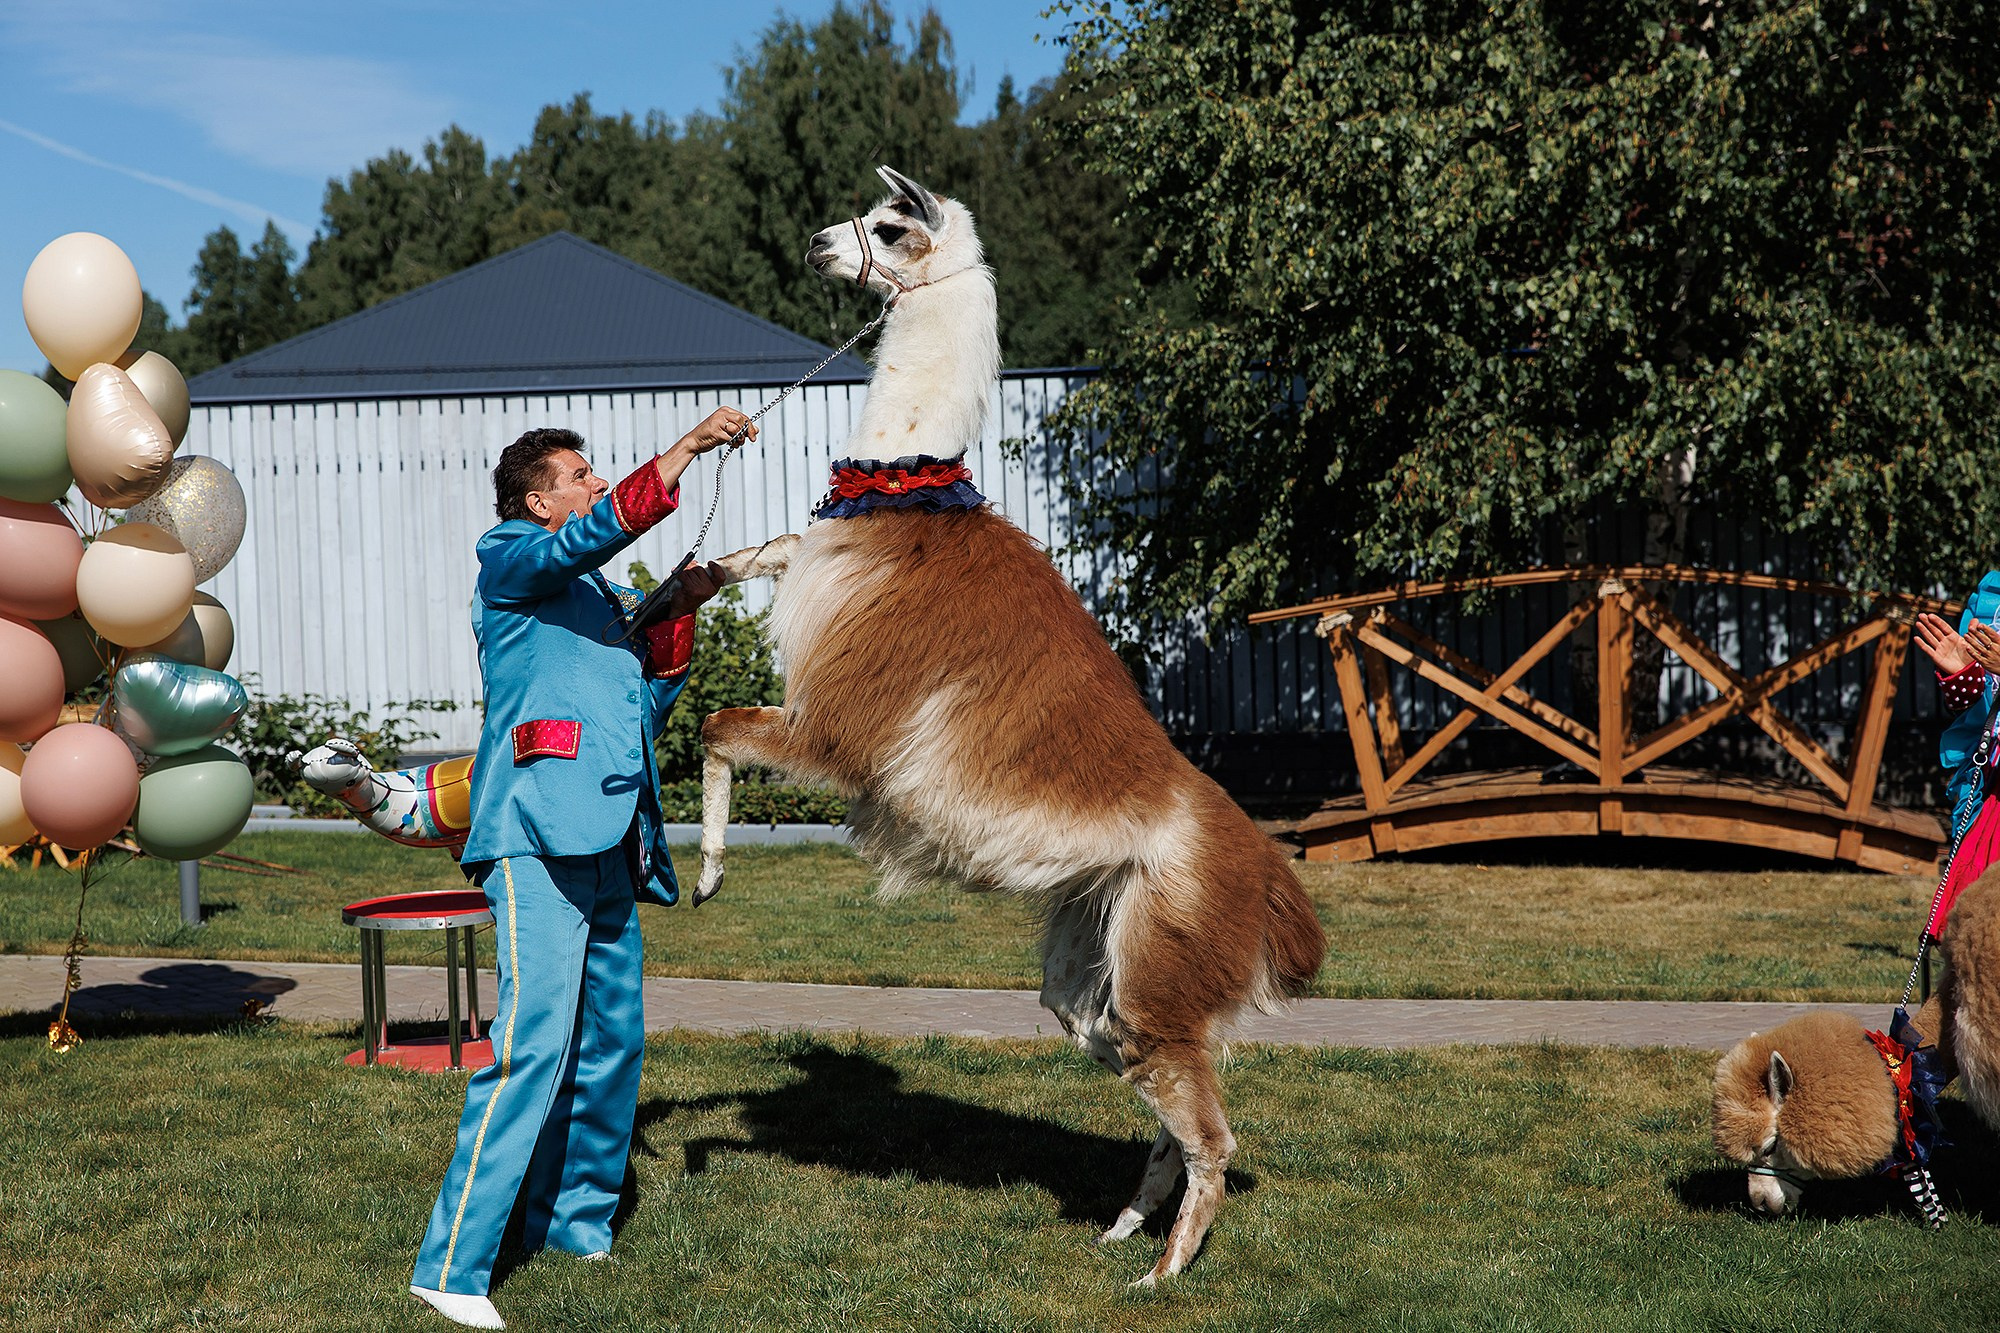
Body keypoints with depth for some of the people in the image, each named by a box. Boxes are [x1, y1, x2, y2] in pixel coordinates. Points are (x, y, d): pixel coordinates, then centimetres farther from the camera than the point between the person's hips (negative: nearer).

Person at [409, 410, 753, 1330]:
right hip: (539, 834, -9)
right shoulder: (512, 563, 3)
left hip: (609, 843, 9)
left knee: (611, 1043, 10)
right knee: (533, 1040, -16)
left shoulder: (602, 596, 27)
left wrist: (678, 614, 13)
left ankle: (571, 1221, 23)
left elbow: (649, 705, 25)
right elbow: (600, 529, -16)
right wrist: (689, 446, -16)